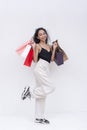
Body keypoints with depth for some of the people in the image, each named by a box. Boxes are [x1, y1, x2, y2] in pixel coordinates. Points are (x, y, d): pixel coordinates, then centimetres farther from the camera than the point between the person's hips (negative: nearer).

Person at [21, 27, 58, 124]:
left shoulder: (49, 46, 19)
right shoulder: (37, 46, 2)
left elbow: (51, 59, 12)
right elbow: (35, 60, -5)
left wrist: (54, 49, 11)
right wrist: (34, 48, -9)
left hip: (46, 69, 7)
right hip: (40, 68, -7)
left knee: (42, 94, 7)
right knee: (50, 88, -16)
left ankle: (39, 117, 13)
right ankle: (30, 92, 0)